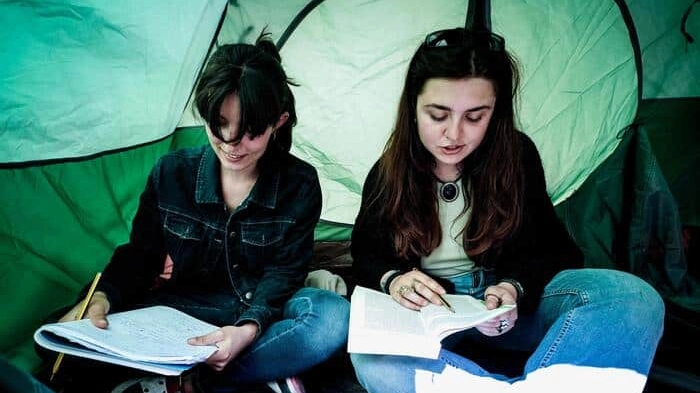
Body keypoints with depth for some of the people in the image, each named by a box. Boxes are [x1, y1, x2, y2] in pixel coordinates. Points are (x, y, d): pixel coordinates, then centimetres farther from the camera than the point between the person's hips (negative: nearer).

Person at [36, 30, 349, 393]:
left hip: (265, 309, 0)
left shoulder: (299, 185, -10)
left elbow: (284, 271, -11)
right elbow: (138, 254, -1)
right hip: (186, 307, 1)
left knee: (334, 316, -33)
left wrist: (250, 327, -31)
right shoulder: (171, 173, -6)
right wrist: (103, 297, -24)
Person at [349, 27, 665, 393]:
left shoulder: (516, 155, -5)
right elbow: (366, 254, 7)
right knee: (371, 357, -37)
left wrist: (514, 287, -21)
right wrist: (392, 279, -18)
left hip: (507, 298, 1)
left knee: (635, 300, -26)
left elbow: (548, 248, 2)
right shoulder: (389, 173, -5)